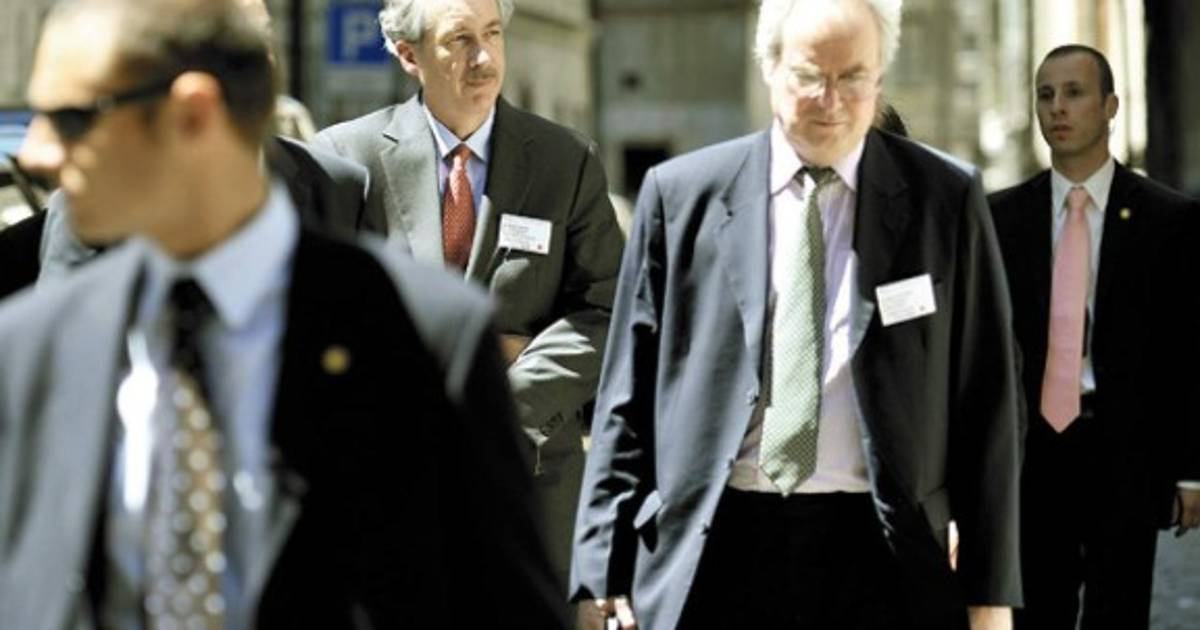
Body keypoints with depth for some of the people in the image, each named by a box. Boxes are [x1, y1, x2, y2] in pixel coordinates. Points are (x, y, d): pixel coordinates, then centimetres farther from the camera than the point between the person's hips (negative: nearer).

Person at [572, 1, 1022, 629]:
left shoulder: (946, 199, 3)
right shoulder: (681, 195, 4)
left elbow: (985, 403, 4)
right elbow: (627, 398, 6)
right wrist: (606, 569, 0)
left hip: (882, 558, 0)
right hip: (711, 558, 0)